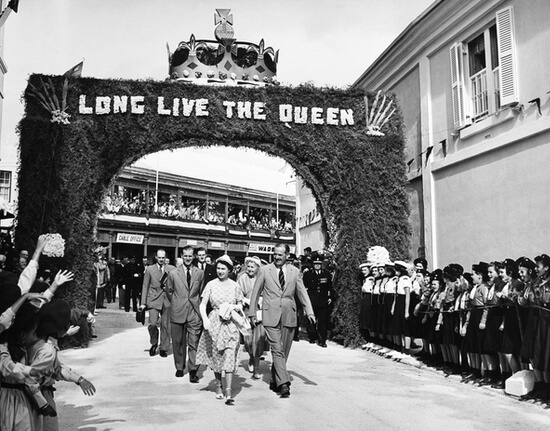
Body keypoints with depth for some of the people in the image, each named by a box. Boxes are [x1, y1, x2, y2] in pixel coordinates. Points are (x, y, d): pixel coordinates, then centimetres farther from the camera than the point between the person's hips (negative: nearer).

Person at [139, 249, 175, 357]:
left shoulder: (171, 269, 5)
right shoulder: (149, 269, 5)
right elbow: (145, 286, 5)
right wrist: (143, 303, 1)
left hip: (167, 300, 1)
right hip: (153, 300, 0)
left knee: (165, 326, 3)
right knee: (152, 324, -11)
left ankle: (164, 349, 17)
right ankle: (154, 343, 15)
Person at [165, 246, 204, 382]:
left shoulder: (200, 273, 3)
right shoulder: (173, 273, 3)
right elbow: (169, 292, 13)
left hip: (194, 312, -1)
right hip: (177, 313, 1)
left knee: (194, 343, -4)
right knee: (178, 342, 8)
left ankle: (193, 371, 0)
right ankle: (179, 368, 22)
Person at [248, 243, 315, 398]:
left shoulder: (294, 272, 7)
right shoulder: (264, 270, 3)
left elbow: (302, 293, 7)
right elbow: (256, 292, 7)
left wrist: (309, 312, -5)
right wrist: (252, 313, 5)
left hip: (289, 316, 3)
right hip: (271, 316, -3)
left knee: (284, 351, 8)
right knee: (277, 349, -12)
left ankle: (275, 381, 24)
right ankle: (283, 383, -15)